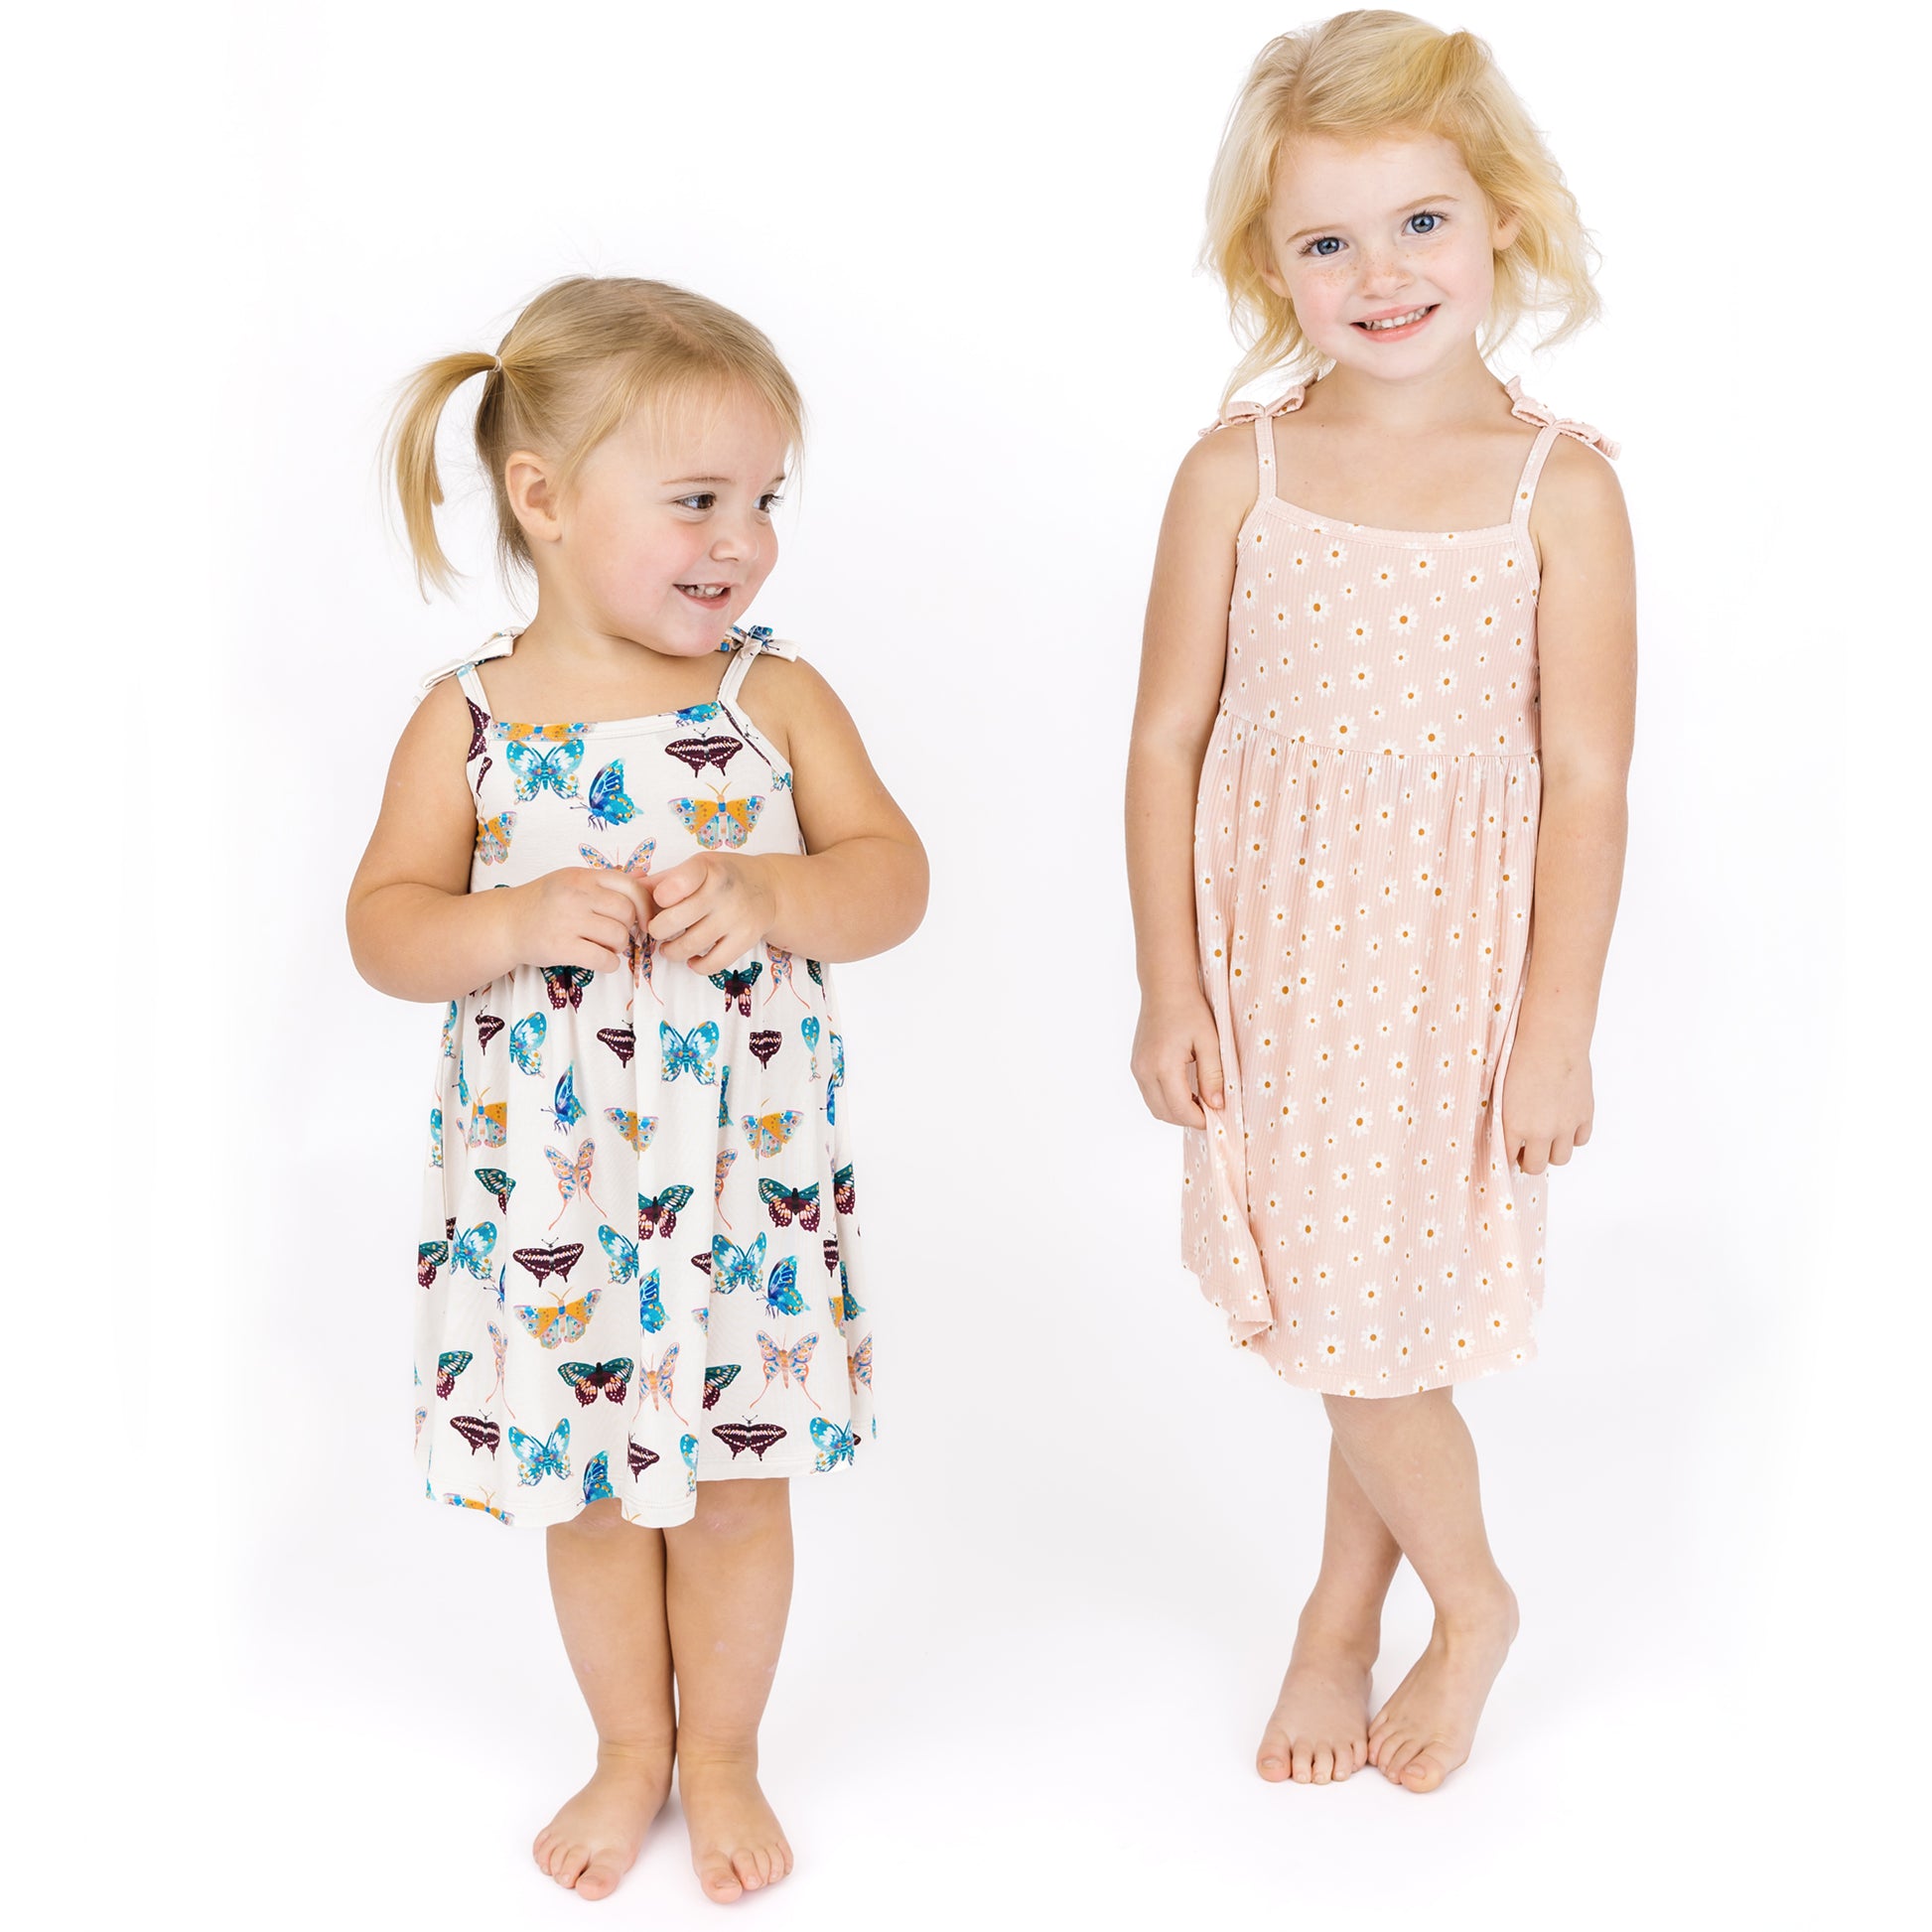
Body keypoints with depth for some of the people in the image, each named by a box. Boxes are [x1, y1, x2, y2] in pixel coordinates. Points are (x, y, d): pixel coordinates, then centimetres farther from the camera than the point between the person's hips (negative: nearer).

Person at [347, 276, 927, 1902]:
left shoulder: (777, 698, -4)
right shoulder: (468, 717, -6)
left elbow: (893, 878, -7)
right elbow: (385, 925, -6)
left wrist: (765, 893, -25)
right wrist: (520, 924, -24)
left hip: (747, 1172, 0)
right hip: (547, 1184, 0)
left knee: (735, 1478, 11)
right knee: (584, 1484, 14)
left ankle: (722, 1755, 34)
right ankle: (631, 1752, 37)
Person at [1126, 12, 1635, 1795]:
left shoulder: (1560, 484, -6)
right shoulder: (1238, 472, -3)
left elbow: (1589, 779, -6)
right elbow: (1168, 737, 0)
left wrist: (1558, 1027, -7)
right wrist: (1169, 986, -2)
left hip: (1453, 957, -2)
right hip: (1274, 945, 2)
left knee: (1383, 1307, 3)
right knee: (1344, 1306, 10)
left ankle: (1464, 1599, 31)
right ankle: (1421, 1602, 35)